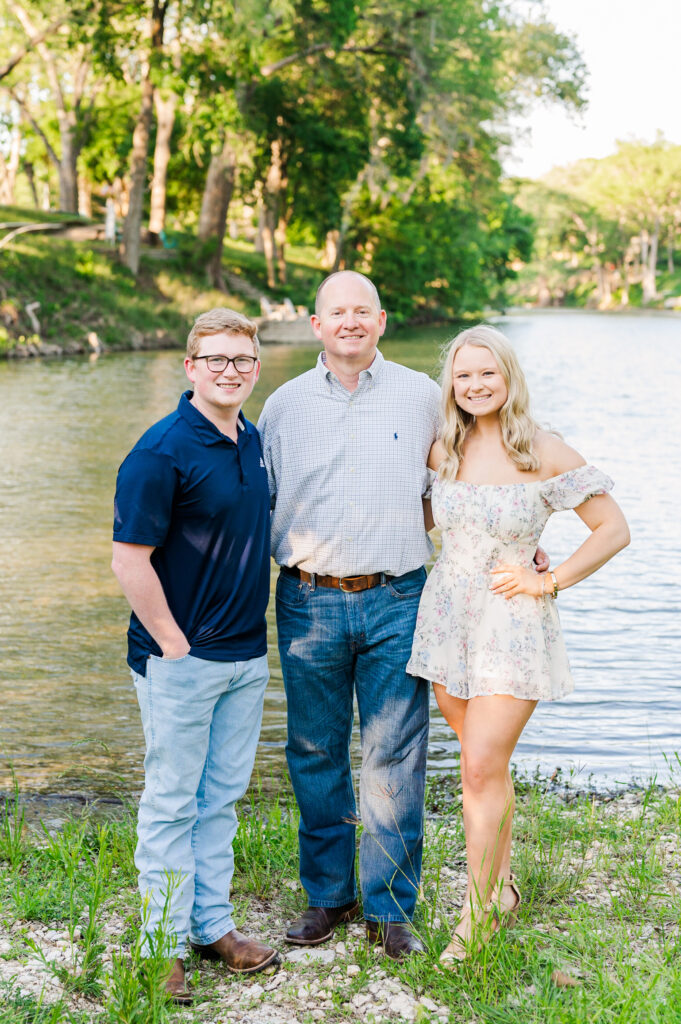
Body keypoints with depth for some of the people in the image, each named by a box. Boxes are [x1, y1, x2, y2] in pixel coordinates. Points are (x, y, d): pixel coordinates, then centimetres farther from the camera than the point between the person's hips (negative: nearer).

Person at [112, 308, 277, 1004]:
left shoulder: (254, 442, 8)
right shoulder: (162, 450, -15)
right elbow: (130, 560, -17)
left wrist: (252, 633, 16)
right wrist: (174, 644, -15)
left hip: (247, 657, 7)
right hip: (180, 659, -7)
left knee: (223, 796, 15)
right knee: (172, 800, 4)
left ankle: (212, 924, 28)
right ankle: (165, 941, 17)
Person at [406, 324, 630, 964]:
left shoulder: (545, 454, -8)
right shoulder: (443, 451, 5)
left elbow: (613, 530, -5)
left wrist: (548, 581, -9)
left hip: (513, 623, -4)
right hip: (448, 617, 4)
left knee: (482, 768, -8)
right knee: (485, 763, 14)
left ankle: (478, 914, 5)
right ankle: (502, 885, 32)